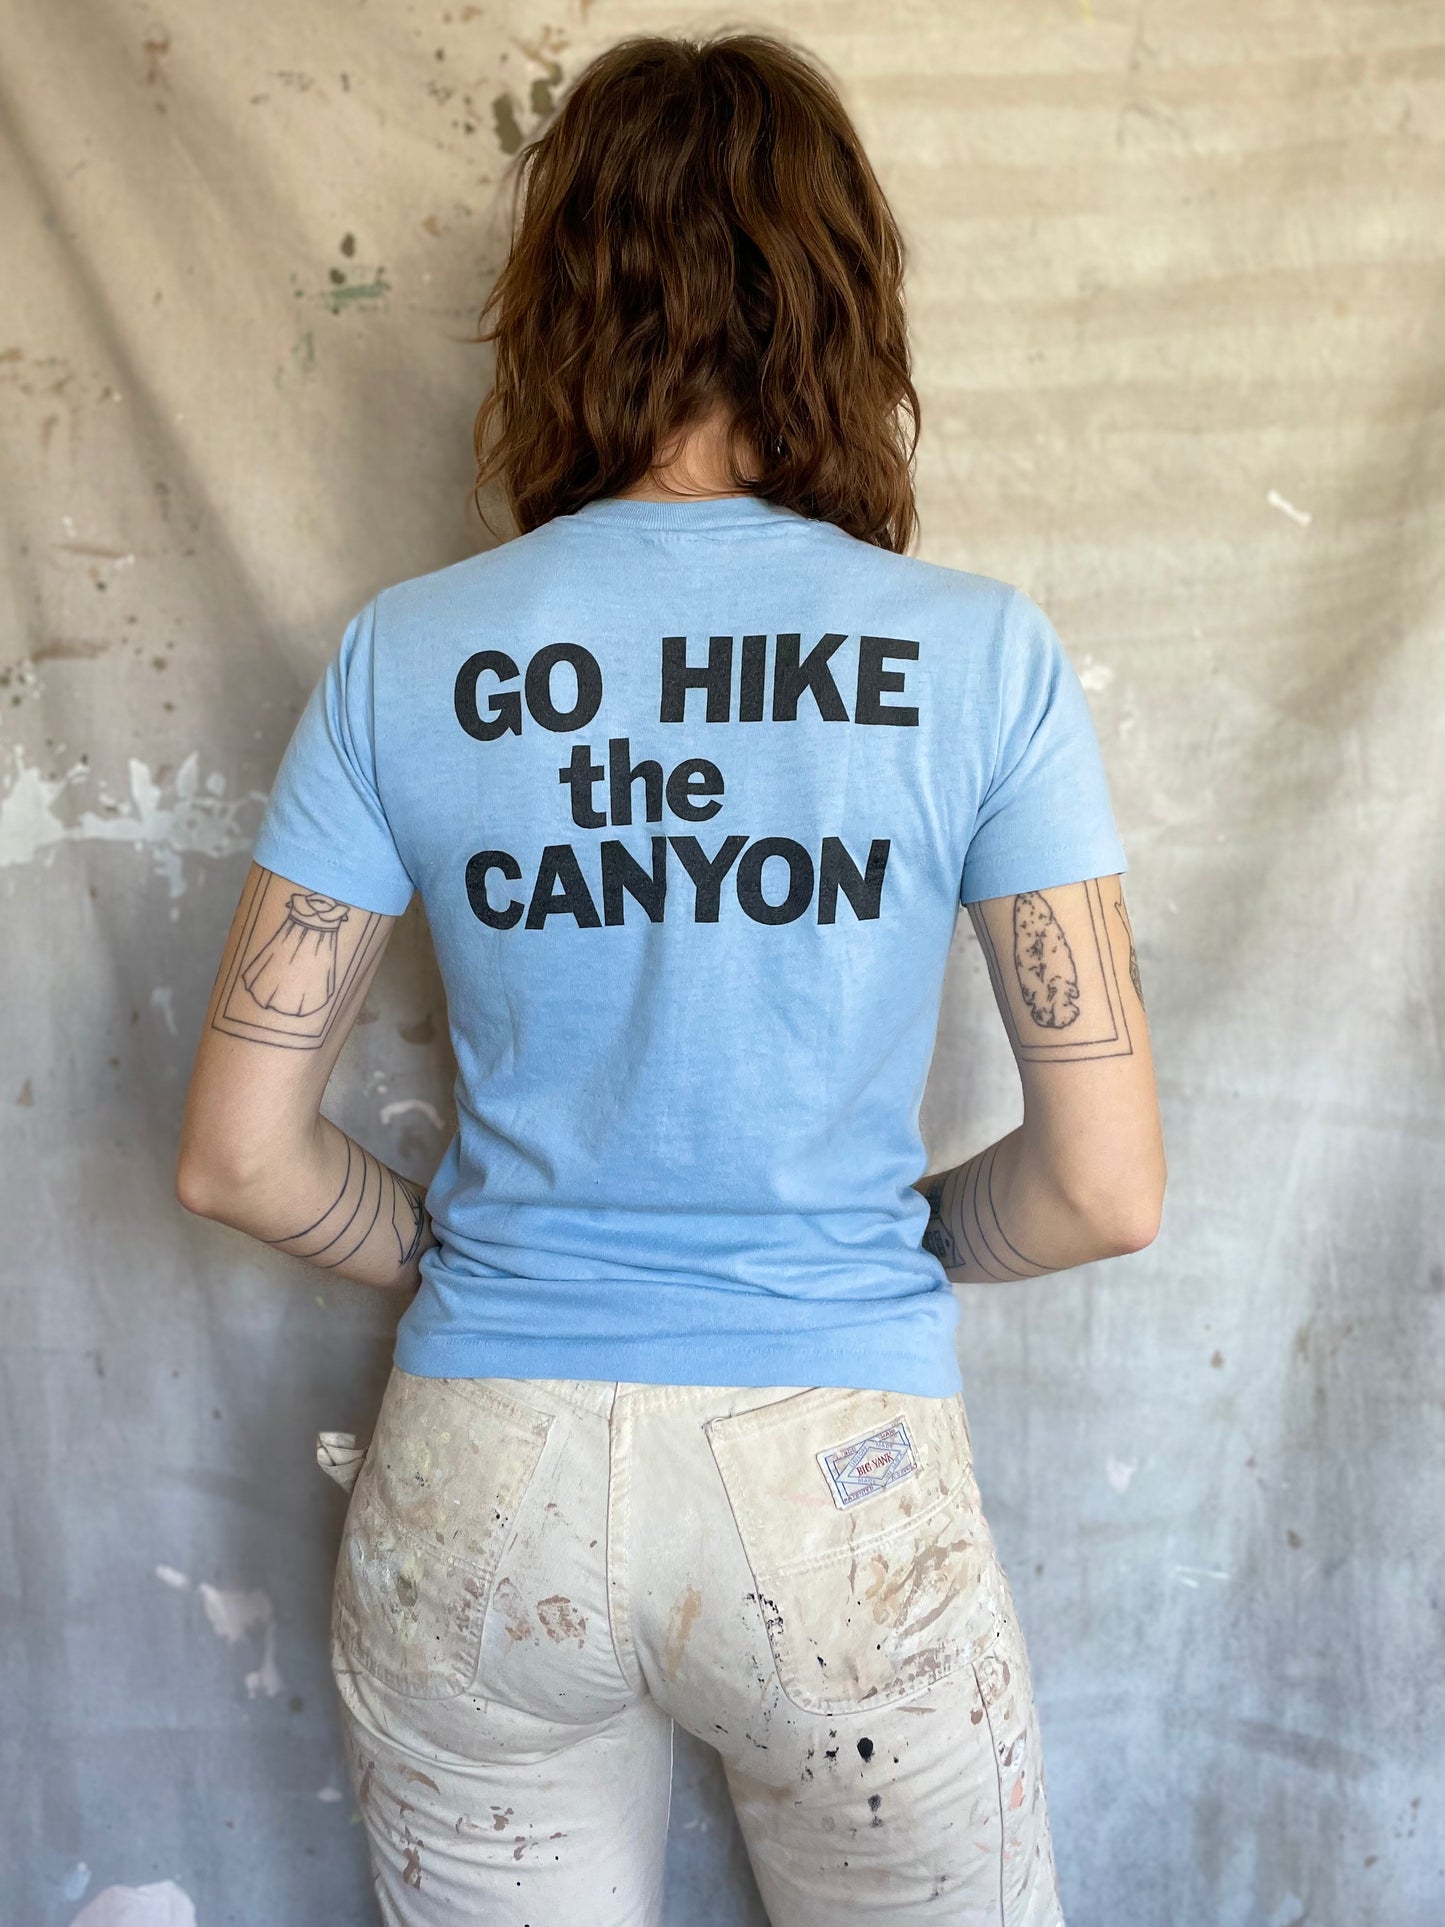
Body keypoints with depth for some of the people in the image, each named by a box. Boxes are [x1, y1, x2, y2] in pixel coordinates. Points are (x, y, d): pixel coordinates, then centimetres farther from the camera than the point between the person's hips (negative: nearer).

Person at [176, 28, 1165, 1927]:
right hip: (839, 1485, -1)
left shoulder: (404, 655, -6)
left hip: (479, 1489, 2)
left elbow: (238, 1157, -3)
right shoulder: (979, 653, -9)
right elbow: (1109, 1185, -8)